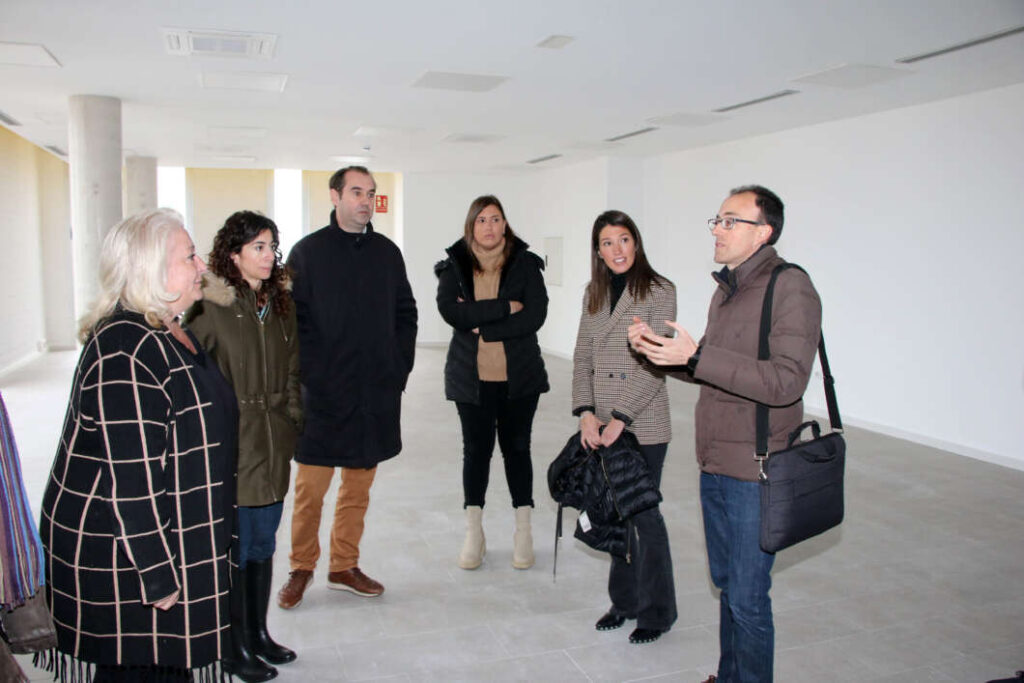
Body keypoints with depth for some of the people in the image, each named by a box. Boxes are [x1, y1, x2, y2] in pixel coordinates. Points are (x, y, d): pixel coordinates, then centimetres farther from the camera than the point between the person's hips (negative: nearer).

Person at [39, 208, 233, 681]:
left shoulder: (169, 334, 9)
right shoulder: (125, 352, -24)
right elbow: (132, 479, -25)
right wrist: (157, 574, -21)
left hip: (169, 538, 9)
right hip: (125, 557, -9)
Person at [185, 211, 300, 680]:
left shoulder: (281, 304, 9)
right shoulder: (210, 307, -13)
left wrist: (292, 425, 12)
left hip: (272, 447, 6)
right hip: (231, 447, -6)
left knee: (263, 544, 17)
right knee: (235, 549, 5)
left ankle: (258, 633, 33)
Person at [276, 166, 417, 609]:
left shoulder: (387, 252, 10)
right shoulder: (308, 252, -1)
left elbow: (406, 314, 14)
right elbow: (294, 319, -5)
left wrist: (399, 368, 4)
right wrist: (311, 374, -12)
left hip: (377, 393, 4)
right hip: (324, 394, -3)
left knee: (358, 487, 12)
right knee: (310, 488, 2)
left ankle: (344, 567, 27)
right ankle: (301, 569, 22)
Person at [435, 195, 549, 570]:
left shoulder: (525, 263, -1)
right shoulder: (454, 266, 1)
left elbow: (536, 315, -11)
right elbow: (450, 311, -15)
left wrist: (482, 326, -14)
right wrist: (505, 307, -17)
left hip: (518, 376, 0)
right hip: (471, 377, 1)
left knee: (517, 448, 9)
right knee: (475, 450, 9)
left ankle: (523, 532, 23)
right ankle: (473, 533, 24)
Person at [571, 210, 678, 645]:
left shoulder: (658, 291, -7)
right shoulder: (594, 294, 10)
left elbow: (655, 364, -13)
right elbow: (582, 356, 8)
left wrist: (621, 418, -17)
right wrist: (585, 412, -5)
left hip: (643, 425, -5)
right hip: (601, 426, 5)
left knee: (643, 512, 3)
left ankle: (657, 610, 22)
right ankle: (624, 600, 31)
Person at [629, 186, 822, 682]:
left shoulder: (791, 289, -15)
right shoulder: (726, 290, 12)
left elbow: (786, 381, -26)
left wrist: (695, 355, -30)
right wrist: (658, 349, 2)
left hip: (756, 474, -8)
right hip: (714, 466, 8)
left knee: (747, 598, 2)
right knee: (726, 582, 21)